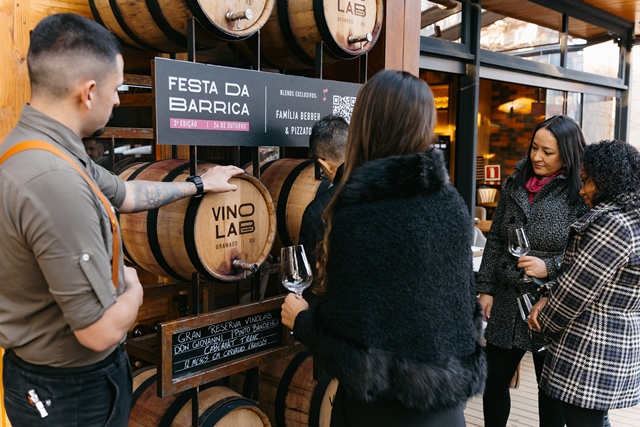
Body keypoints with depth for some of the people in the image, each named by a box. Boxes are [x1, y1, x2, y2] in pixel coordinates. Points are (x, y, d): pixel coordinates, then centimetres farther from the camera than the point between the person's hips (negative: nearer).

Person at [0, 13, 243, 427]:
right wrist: (133, 289, -9)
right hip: (70, 393, -9)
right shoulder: (53, 181, -33)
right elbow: (101, 330, -30)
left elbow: (124, 194, 14)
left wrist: (199, 184, 23)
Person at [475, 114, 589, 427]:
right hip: (507, 303, 4)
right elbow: (494, 240, 9)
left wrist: (550, 267, -22)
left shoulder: (581, 195, -10)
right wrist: (486, 288, 6)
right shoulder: (515, 184, 5)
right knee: (494, 381, 14)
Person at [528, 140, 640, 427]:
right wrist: (548, 299, -1)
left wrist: (544, 324, -3)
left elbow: (577, 289, -19)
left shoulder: (613, 224, -20)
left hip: (590, 352, -10)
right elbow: (581, 277, 13)